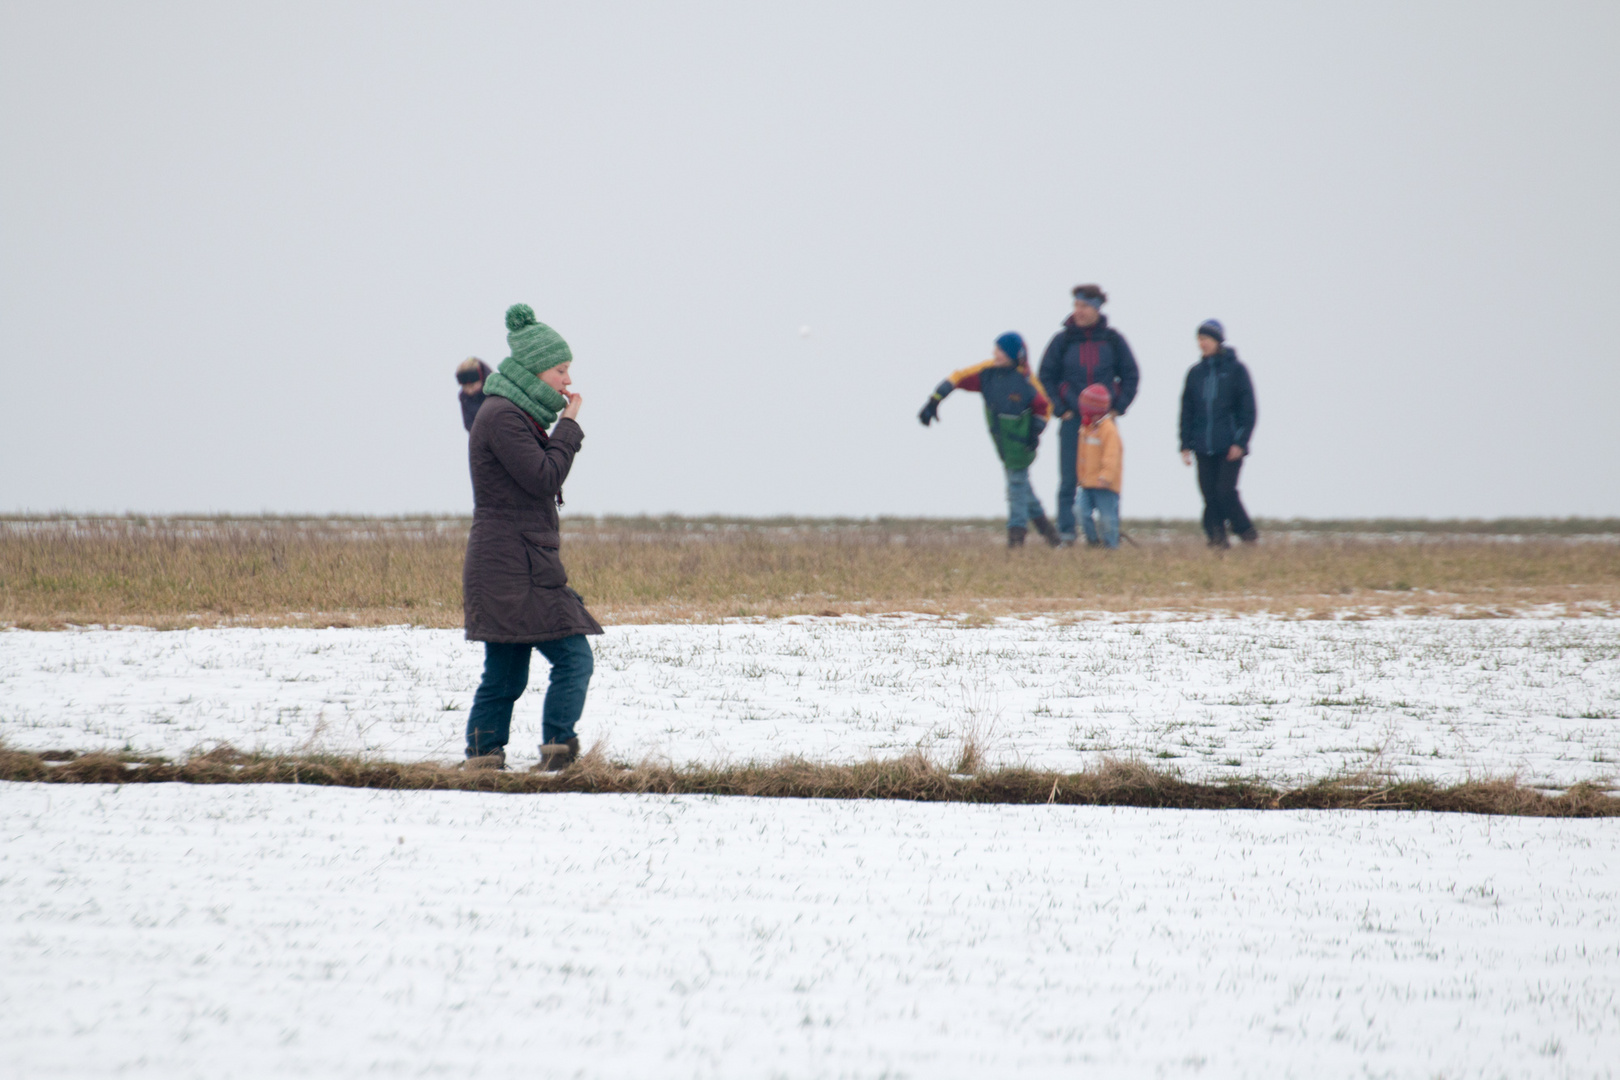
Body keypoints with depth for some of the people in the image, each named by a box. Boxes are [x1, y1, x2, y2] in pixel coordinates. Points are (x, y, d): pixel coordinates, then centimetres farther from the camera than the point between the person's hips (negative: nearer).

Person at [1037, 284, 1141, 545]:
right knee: (1069, 479, -5)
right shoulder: (1063, 340, 1)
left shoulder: (1112, 340, 3)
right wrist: (1061, 409, -1)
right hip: (1072, 418, -1)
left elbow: (1131, 376, 11)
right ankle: (1066, 531, -3)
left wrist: (1118, 408, 2)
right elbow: (1046, 377, 8)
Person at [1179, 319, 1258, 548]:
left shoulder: (1236, 369, -1)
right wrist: (1185, 445, 7)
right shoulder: (1196, 372, 11)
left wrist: (1240, 442, -10)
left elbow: (1248, 409, -2)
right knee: (1209, 494, -1)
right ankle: (1217, 539, 4)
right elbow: (1187, 411, 14)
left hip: (1230, 447, -4)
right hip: (1203, 447, 4)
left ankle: (1246, 532, 5)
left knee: (1226, 492, -12)